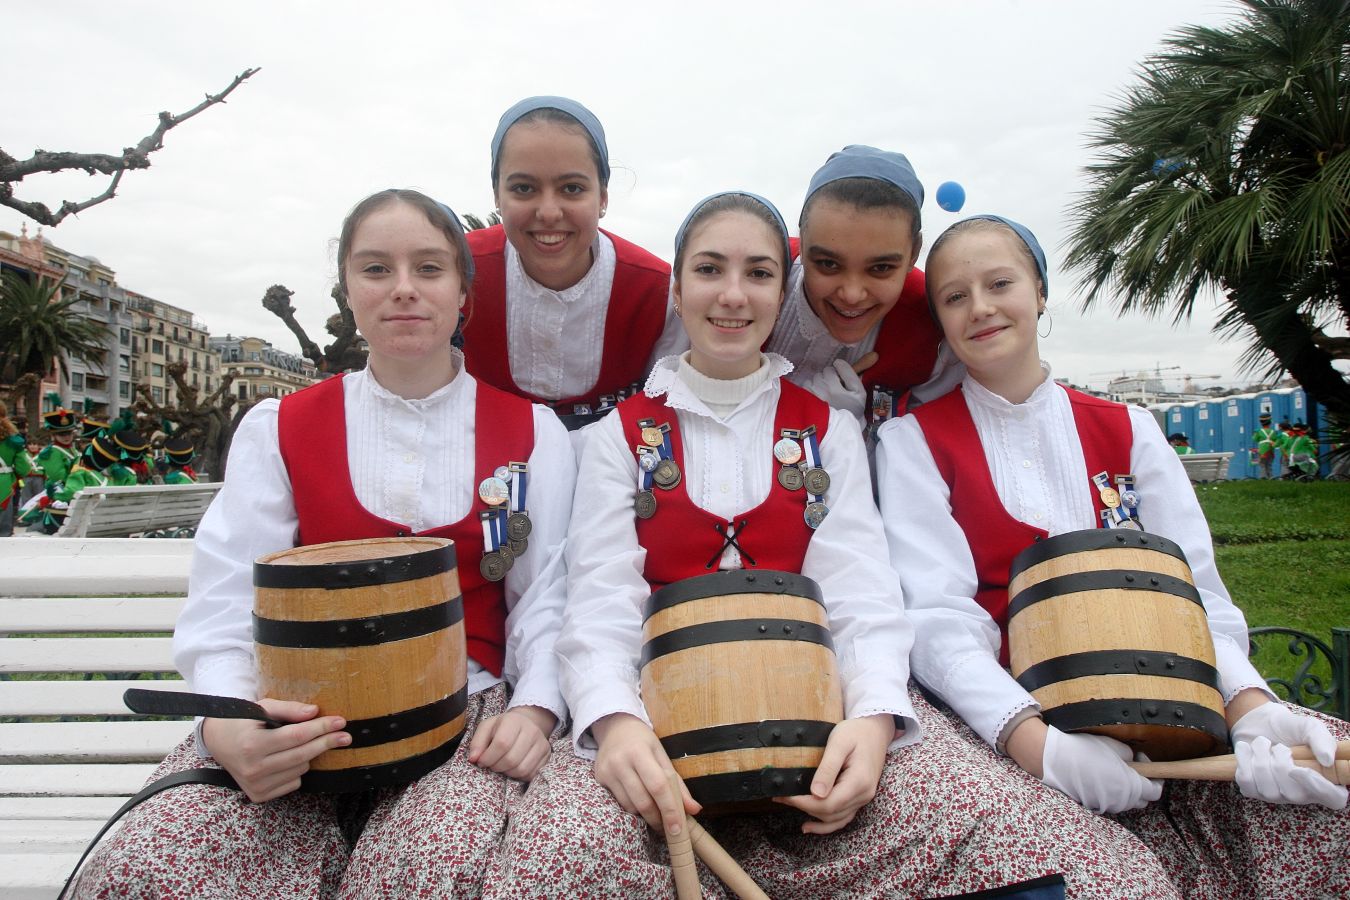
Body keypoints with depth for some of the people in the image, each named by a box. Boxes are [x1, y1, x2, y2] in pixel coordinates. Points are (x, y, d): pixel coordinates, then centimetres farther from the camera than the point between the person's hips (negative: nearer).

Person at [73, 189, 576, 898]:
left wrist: (534, 706, -16)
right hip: (302, 716, 2)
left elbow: (547, 595, 3)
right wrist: (227, 722, -20)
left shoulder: (531, 432, 8)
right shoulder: (280, 429, 9)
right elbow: (223, 604, 0)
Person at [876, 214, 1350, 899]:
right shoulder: (913, 442, 0)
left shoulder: (1128, 430, 11)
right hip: (1007, 723, -4)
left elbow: (1195, 590, 2)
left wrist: (1247, 706, -18)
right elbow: (937, 620, -12)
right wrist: (1036, 741, -28)